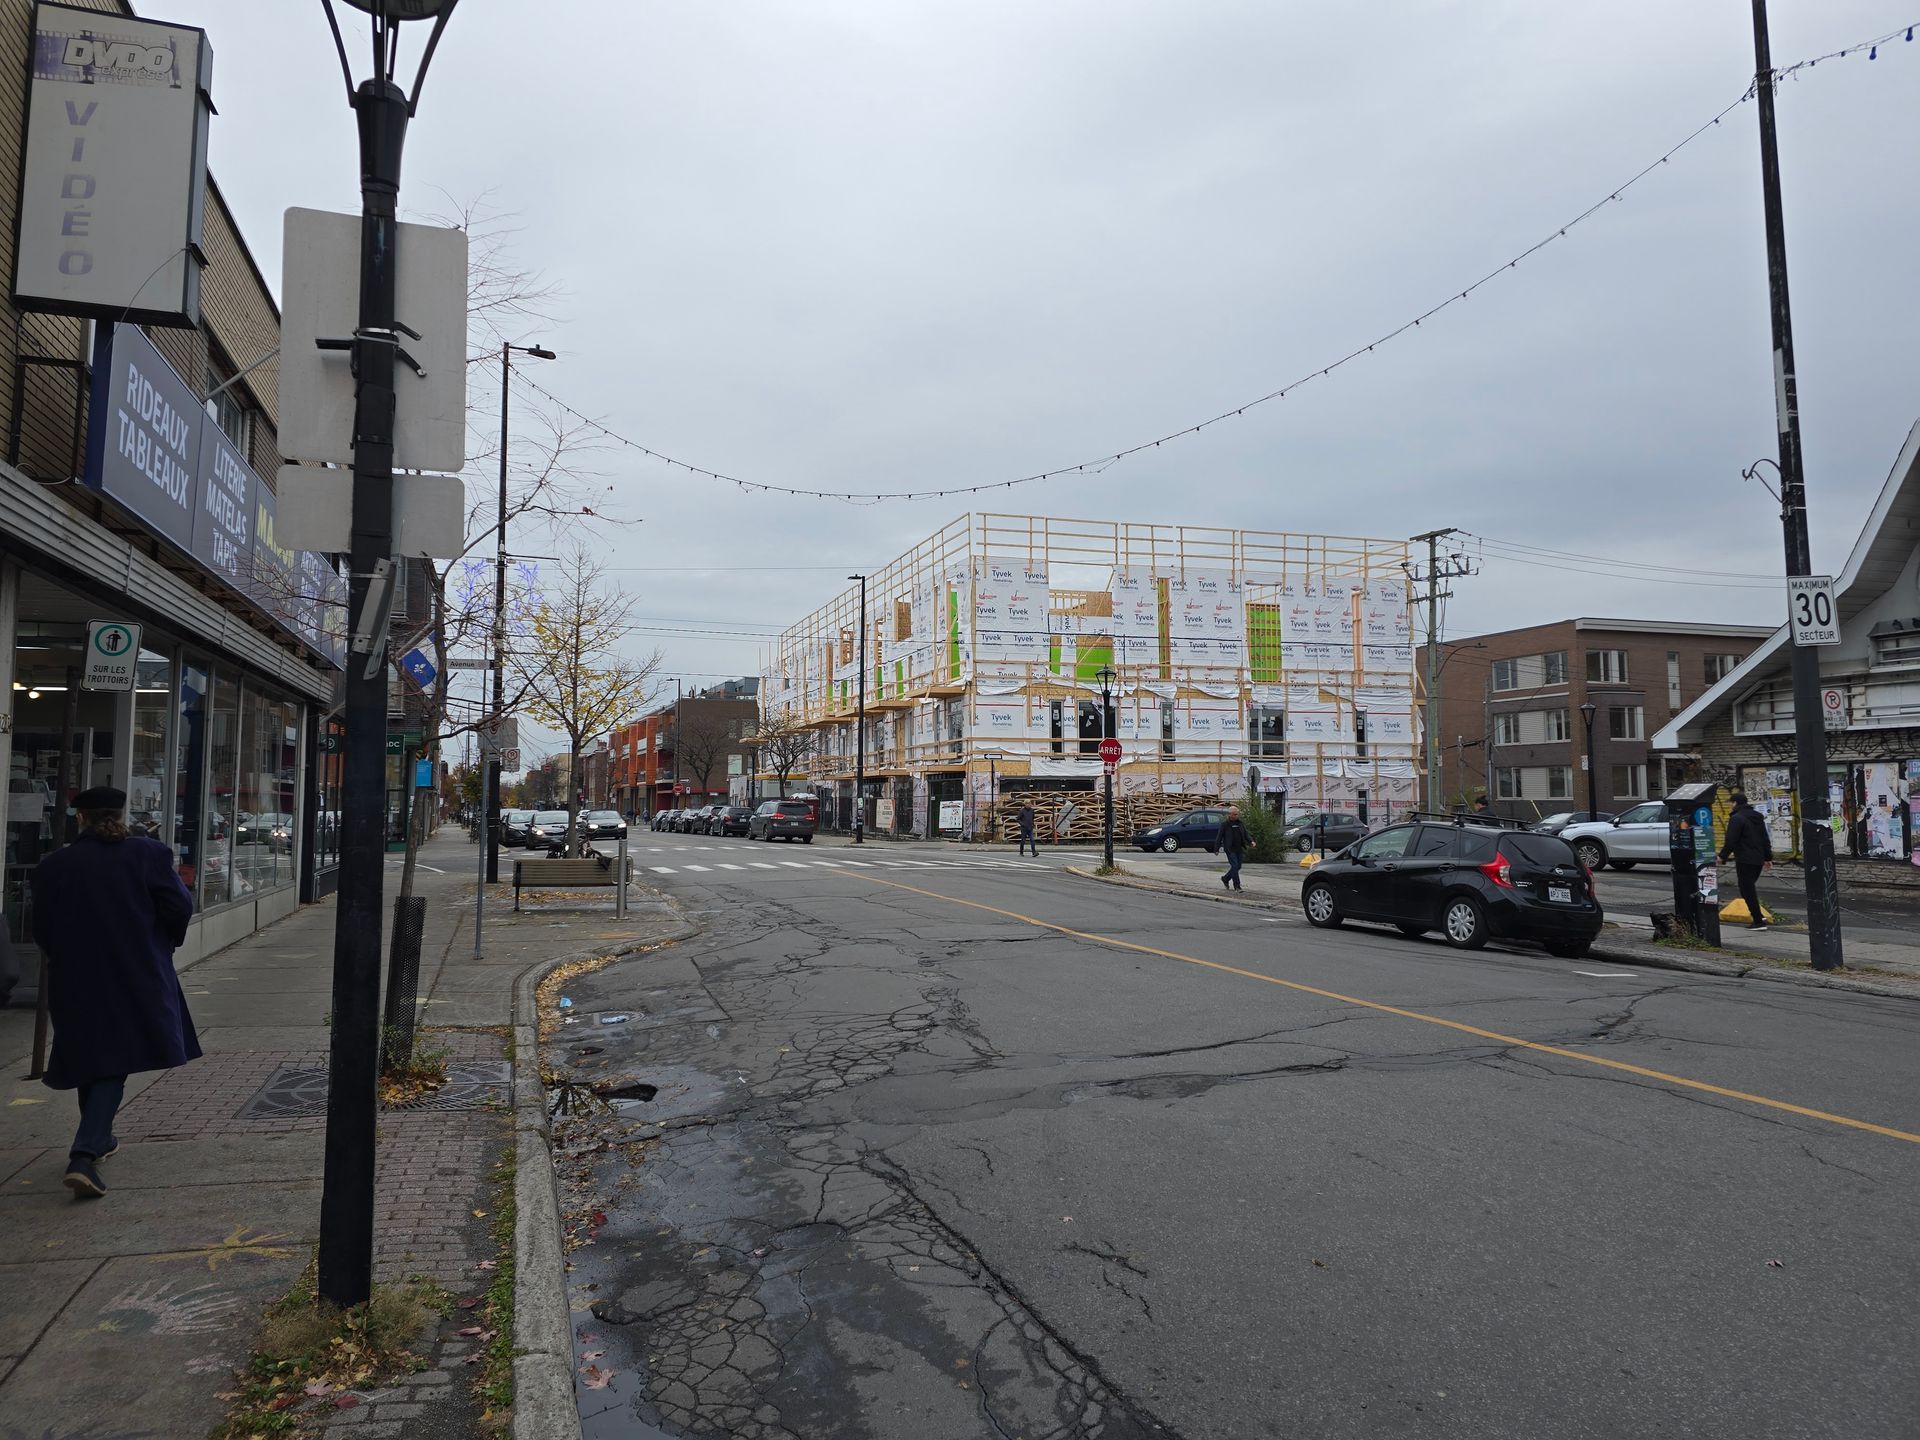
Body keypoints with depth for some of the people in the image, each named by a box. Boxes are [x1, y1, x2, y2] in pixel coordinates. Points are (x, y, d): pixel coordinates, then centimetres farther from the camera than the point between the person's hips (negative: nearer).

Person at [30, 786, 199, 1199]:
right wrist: (164, 943, 12)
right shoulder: (148, 855, -9)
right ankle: (83, 1157, -11)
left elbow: (42, 929, 2)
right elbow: (180, 907, -8)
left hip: (74, 980, 2)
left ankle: (98, 1139, 35)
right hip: (136, 979, -2)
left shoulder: (53, 866, -3)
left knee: (90, 1061, 19)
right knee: (114, 1065, 3)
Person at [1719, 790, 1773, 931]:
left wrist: (1723, 856, -8)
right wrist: (1768, 857, 24)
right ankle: (1758, 915, 21)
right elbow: (1765, 839, 19)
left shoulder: (1737, 818, -13)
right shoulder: (1757, 817, 15)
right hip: (1758, 860, 9)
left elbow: (1731, 841, -17)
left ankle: (1759, 921, -5)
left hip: (1745, 860, -9)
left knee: (1747, 890, -4)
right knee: (1751, 888, 22)